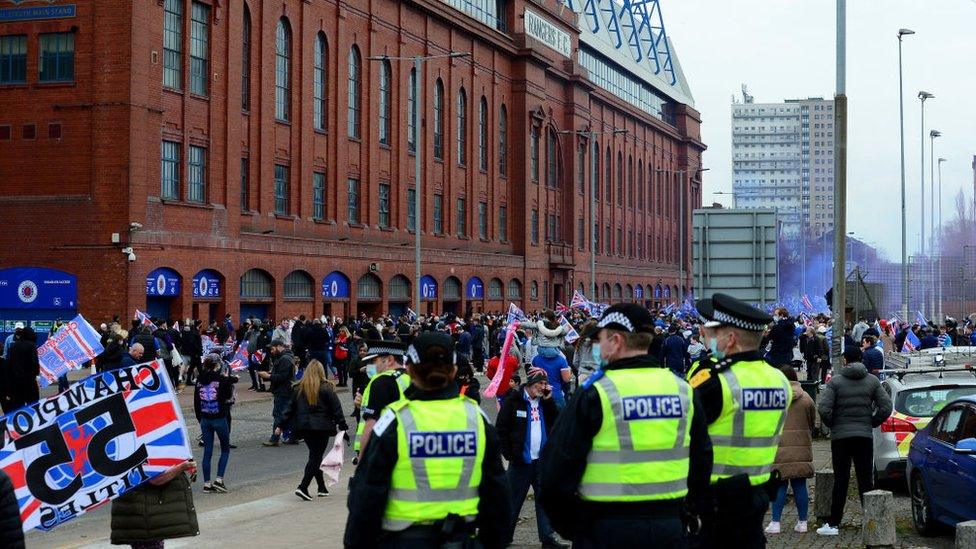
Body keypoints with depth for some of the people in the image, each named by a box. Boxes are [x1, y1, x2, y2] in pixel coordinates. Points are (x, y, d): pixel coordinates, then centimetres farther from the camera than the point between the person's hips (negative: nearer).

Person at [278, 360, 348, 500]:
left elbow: (291, 408, 9)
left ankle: (322, 487, 20)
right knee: (316, 457, -2)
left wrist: (282, 425, 15)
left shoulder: (298, 388, 5)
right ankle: (303, 487, -13)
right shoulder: (326, 388, -6)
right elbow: (336, 409, -6)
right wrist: (342, 426, 0)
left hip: (304, 427, 5)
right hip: (321, 427, -5)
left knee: (315, 456, 15)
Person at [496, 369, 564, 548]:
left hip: (542, 460, 5)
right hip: (521, 460, -5)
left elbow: (557, 422, 1)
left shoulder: (544, 401, 11)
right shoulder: (513, 401, -6)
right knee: (514, 500, 3)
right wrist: (508, 454, -9)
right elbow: (501, 428, -6)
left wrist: (549, 400, -6)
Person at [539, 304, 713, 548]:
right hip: (669, 528, 4)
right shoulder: (681, 389, 5)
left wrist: (569, 527, 2)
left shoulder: (595, 394, -11)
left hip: (607, 529, -4)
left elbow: (557, 471, -11)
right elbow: (702, 462, 13)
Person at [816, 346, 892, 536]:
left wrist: (832, 425, 2)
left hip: (840, 437, -2)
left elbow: (824, 409, -15)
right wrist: (871, 423, 9)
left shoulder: (835, 381, -5)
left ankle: (834, 524, 2)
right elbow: (886, 407, -3)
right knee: (866, 481, 7)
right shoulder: (872, 381, 3)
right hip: (865, 436, 2)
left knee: (840, 481, 3)